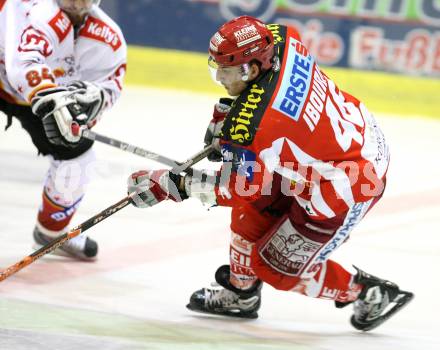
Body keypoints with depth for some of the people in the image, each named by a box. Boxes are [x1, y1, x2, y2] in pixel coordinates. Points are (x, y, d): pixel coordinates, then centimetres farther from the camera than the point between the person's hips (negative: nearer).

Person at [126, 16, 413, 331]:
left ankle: (370, 294, 19)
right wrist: (227, 111, 11)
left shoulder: (252, 127, -30)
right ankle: (241, 293, 34)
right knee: (253, 207, 17)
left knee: (276, 265, 7)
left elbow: (234, 189, -17)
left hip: (346, 187, -9)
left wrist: (171, 185, -8)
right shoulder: (281, 38, -11)